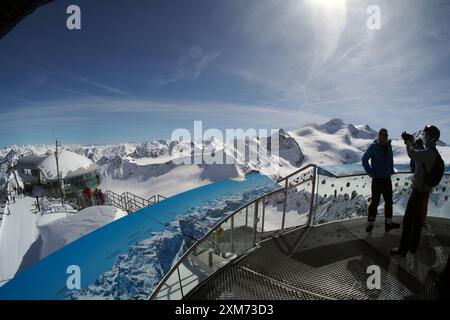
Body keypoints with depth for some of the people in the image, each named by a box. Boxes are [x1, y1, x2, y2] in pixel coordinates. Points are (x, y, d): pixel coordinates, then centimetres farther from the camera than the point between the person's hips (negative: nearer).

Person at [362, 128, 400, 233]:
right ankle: (370, 224, 7)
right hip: (377, 179, -6)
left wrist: (391, 170, 11)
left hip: (387, 179, 6)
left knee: (389, 201, 12)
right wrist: (369, 172, -16)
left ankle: (388, 223, 23)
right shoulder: (373, 147, -11)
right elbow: (364, 159, -10)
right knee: (375, 201, -3)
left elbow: (391, 159, 19)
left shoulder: (389, 146, 6)